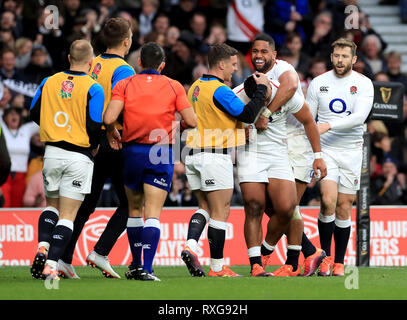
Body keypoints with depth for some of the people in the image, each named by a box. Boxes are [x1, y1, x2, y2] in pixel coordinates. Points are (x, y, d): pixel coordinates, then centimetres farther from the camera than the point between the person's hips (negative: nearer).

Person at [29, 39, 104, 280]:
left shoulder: (49, 82, 4)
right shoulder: (93, 88, -9)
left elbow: (34, 114, 9)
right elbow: (95, 126, -14)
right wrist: (94, 146, 6)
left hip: (52, 152, 4)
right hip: (79, 156, -4)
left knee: (52, 205, 23)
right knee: (67, 216, 0)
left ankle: (42, 249, 3)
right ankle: (51, 265, -8)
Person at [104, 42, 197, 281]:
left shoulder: (124, 85, 1)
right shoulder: (174, 87, 1)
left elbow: (109, 118, -12)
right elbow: (191, 121, -3)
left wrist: (112, 133, 9)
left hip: (132, 151, 1)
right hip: (162, 153, -1)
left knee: (135, 209, 18)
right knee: (153, 213, -5)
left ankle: (136, 265, 24)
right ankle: (146, 268, -16)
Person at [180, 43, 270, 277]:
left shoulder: (197, 87, 12)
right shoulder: (219, 90, -16)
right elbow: (247, 114, -19)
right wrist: (261, 88, -9)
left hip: (194, 155, 8)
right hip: (215, 157, -8)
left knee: (206, 207, 16)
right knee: (221, 211, -1)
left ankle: (191, 245, -7)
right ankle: (217, 267, 3)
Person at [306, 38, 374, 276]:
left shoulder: (363, 84, -2)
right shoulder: (318, 83, 4)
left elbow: (359, 117, -16)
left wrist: (329, 126, -26)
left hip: (351, 150, 0)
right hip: (325, 149, 0)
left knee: (344, 209, 2)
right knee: (328, 201, -17)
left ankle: (339, 262, 12)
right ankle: (325, 256, -4)